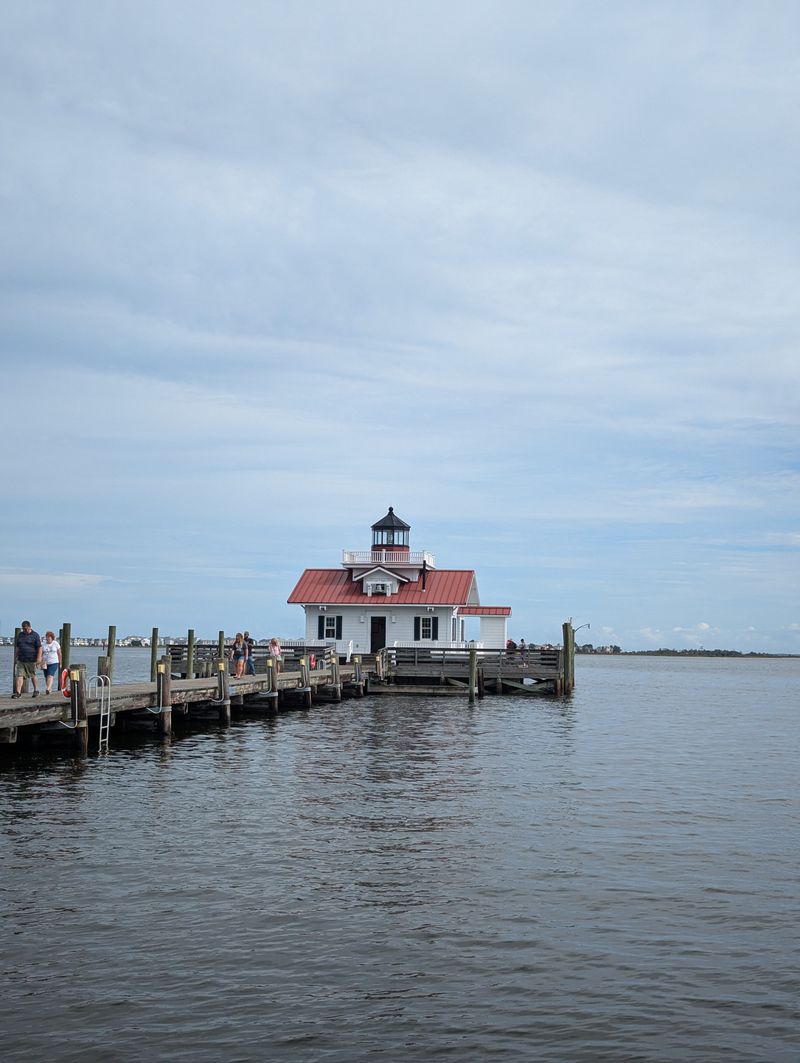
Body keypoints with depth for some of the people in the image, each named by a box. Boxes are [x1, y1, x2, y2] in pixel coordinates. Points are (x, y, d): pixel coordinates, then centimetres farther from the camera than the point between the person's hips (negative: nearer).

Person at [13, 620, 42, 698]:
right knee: (19, 675, -6)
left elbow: (39, 648, -6)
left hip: (31, 660, -4)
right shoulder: (20, 635, 12)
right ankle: (18, 692, -9)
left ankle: (36, 691, 23)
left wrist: (39, 658, -13)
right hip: (21, 660, 4)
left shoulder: (35, 635, -3)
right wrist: (15, 658, 15)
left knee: (33, 676, 8)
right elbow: (17, 647, 19)